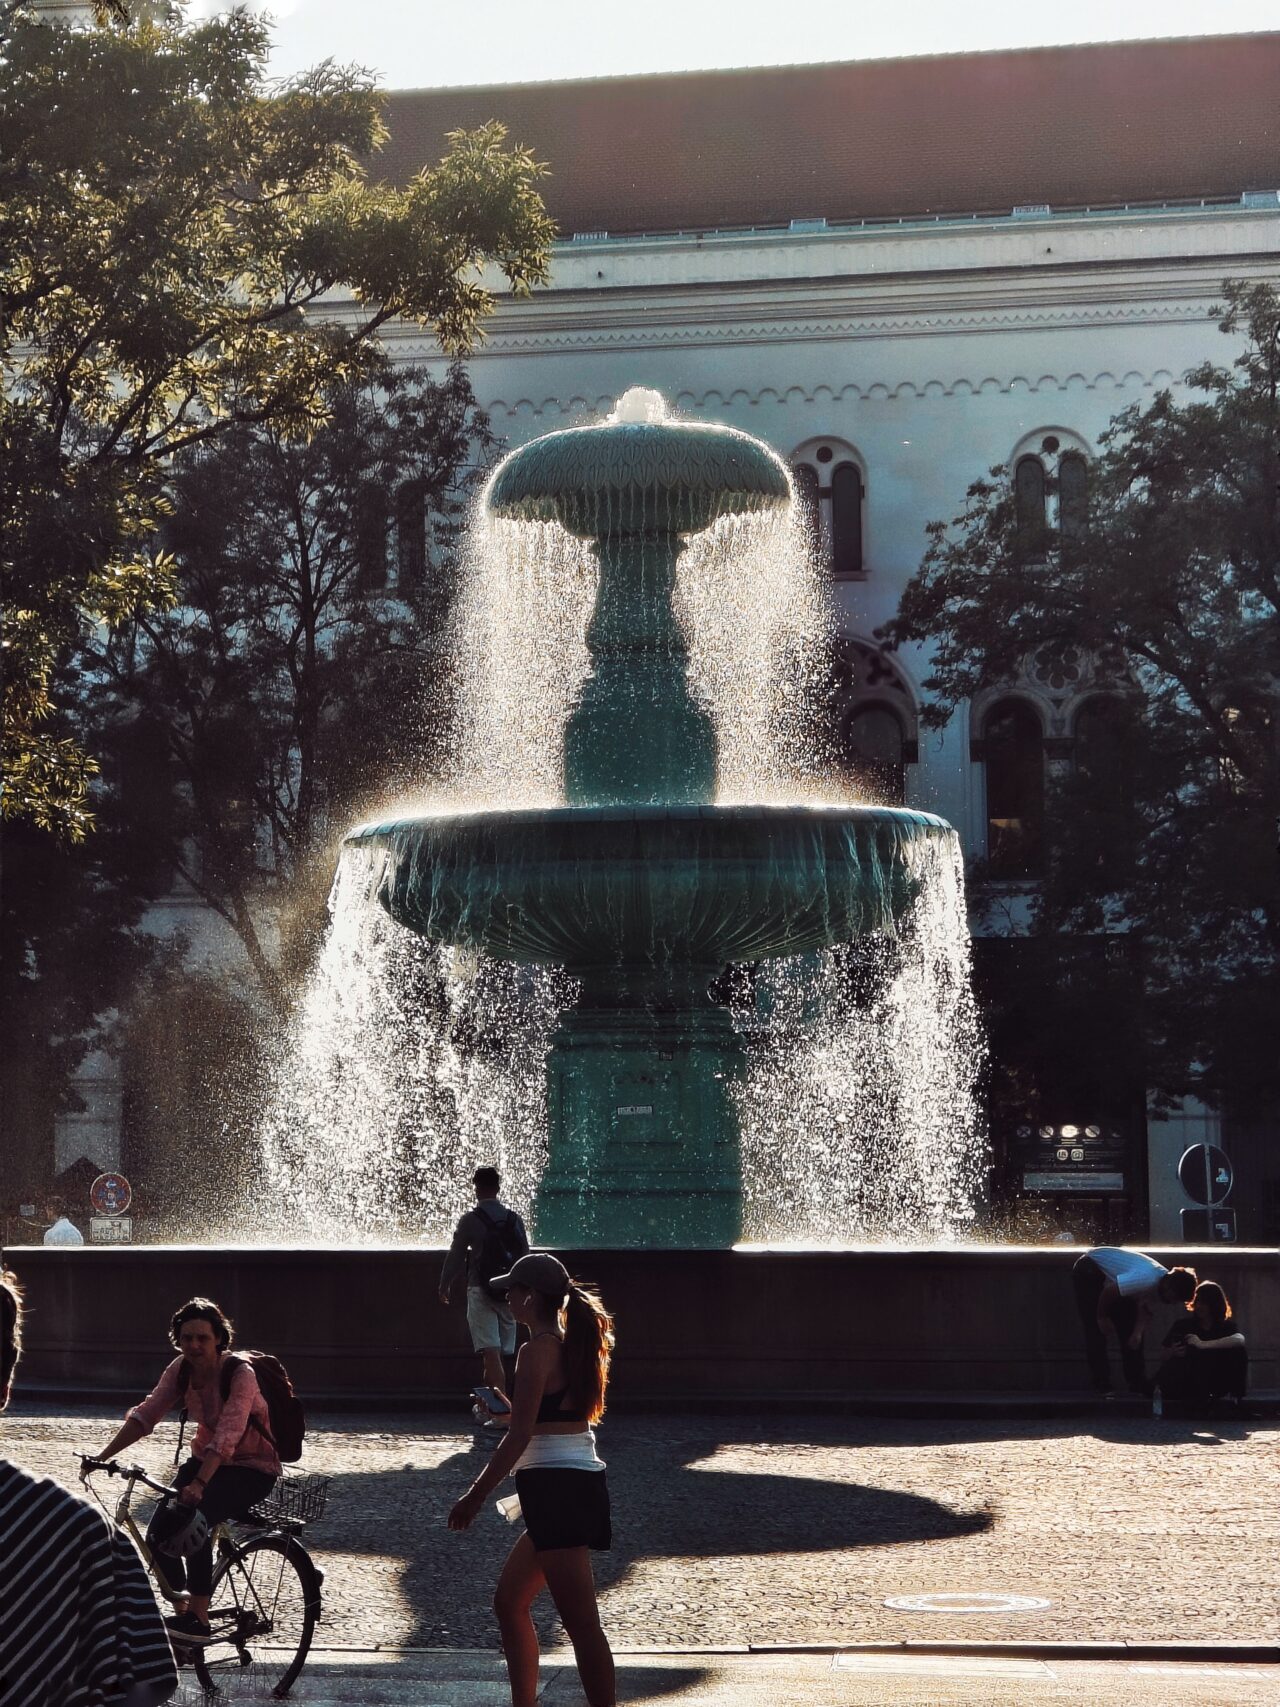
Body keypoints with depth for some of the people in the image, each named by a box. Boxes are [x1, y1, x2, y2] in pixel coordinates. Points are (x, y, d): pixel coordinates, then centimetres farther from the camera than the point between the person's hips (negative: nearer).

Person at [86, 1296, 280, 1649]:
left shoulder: (239, 1374, -24)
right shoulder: (181, 1369, -5)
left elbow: (227, 1435, -35)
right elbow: (145, 1414, -11)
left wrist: (199, 1484, -48)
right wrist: (102, 1456, -22)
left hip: (252, 1467, -6)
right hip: (205, 1457, 6)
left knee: (194, 1518, -32)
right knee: (159, 1534, -14)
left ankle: (198, 1619, -23)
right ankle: (183, 1605, 6)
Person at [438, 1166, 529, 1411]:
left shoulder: (471, 1219, -6)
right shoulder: (514, 1219, 7)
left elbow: (455, 1255, -2)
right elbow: (525, 1256, 11)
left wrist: (445, 1285, 13)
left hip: (481, 1290, -5)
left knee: (490, 1353, -11)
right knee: (502, 1352, 14)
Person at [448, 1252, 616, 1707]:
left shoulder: (537, 1350, -14)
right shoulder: (573, 1345, 14)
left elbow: (519, 1437, -17)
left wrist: (474, 1496, -13)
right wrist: (505, 1406, 34)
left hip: (554, 1488, -10)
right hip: (581, 1482, 10)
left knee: (581, 1622, -10)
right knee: (509, 1601, 22)